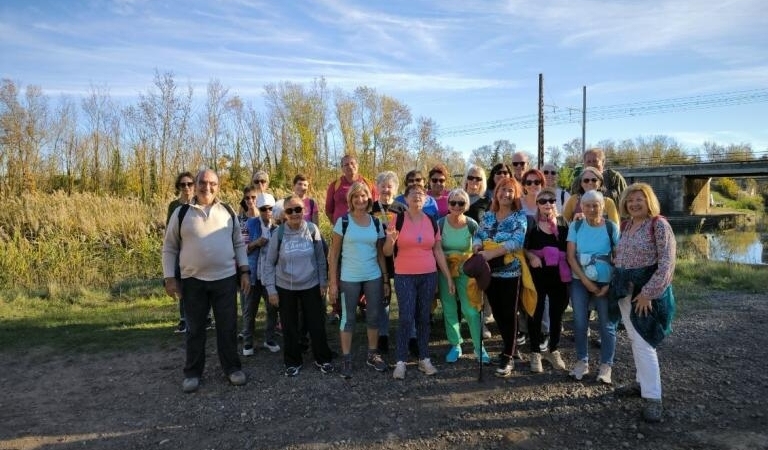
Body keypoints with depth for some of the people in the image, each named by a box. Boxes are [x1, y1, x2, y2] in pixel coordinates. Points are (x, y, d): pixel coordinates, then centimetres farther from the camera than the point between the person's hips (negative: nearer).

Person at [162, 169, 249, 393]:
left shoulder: (228, 212, 4)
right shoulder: (181, 212, 0)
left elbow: (239, 244, 9)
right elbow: (169, 248, 4)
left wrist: (244, 272, 2)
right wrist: (169, 278, -1)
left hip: (226, 279, 1)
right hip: (193, 281, 0)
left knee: (227, 326, 8)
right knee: (195, 329, 11)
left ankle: (232, 367, 23)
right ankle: (192, 372, 25)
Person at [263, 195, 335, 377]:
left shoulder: (312, 229, -8)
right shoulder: (278, 233, -9)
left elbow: (321, 258, 2)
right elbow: (269, 264, -1)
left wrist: (323, 282, 3)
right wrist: (271, 289, -4)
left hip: (311, 286, 0)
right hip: (285, 288, 0)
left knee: (317, 324, 7)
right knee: (290, 328, 10)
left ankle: (322, 359, 26)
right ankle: (293, 362, 29)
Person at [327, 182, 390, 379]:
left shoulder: (376, 223, 4)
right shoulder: (343, 221, -6)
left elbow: (381, 254, 9)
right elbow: (334, 254, -5)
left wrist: (386, 279, 6)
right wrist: (333, 282, -9)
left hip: (374, 278, 3)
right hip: (349, 279, -3)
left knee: (374, 316, 10)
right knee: (348, 318, 5)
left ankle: (373, 354, 26)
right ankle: (346, 359, 16)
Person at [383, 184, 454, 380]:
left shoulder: (432, 222, 4)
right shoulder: (398, 220, -6)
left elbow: (438, 251, 9)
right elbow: (387, 252, -3)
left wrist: (449, 277, 7)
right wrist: (390, 240, -26)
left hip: (428, 276, 3)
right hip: (404, 277, -3)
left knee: (424, 318, 10)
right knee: (406, 318, -5)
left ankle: (424, 359, 21)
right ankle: (400, 361, 7)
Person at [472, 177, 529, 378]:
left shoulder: (520, 216, -5)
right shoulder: (487, 216, 10)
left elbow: (517, 241, -19)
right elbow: (478, 236, 5)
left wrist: (490, 253, -26)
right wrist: (477, 249, -18)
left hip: (511, 272, -4)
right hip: (490, 271, 5)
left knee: (509, 314, 2)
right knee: (497, 313, 14)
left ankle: (508, 358, 11)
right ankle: (510, 347, 33)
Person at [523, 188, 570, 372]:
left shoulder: (563, 223, 4)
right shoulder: (531, 223, -3)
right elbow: (522, 247, 0)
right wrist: (531, 256, -17)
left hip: (559, 275, 3)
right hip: (538, 275, -2)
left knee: (557, 313, 13)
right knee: (536, 313, 5)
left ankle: (553, 350, 31)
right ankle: (535, 352, 21)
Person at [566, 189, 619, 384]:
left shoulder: (612, 228, -5)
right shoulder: (576, 226, -1)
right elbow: (571, 257, -4)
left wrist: (610, 285, -11)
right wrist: (586, 281, -11)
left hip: (605, 283, -1)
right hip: (580, 282, 1)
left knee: (607, 324, 5)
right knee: (579, 323, 8)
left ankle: (606, 365, 19)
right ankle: (582, 361, 23)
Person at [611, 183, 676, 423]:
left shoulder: (659, 225, -11)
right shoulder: (627, 225, 10)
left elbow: (666, 264, -17)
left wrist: (648, 293, -21)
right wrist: (616, 285, 9)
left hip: (647, 291, -7)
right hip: (625, 290, 7)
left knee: (644, 343, -8)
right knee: (635, 340, 14)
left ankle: (653, 397, -1)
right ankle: (643, 382, 28)